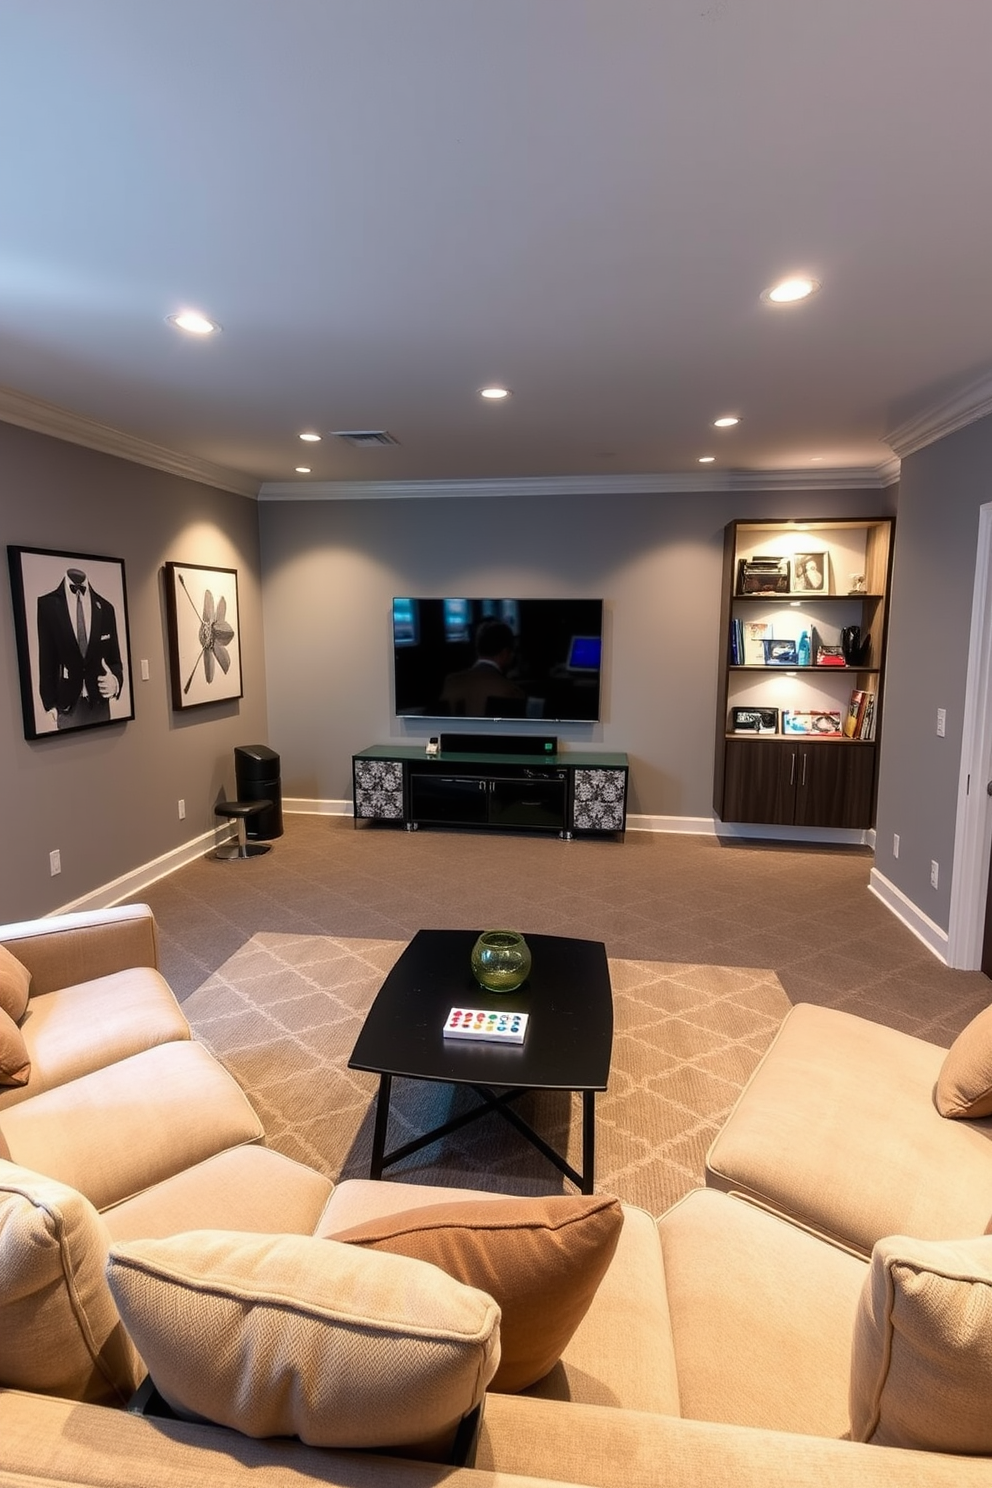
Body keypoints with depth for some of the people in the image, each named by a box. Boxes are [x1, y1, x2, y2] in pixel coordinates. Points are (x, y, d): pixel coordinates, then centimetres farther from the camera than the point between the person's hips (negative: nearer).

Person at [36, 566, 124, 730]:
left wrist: (115, 681, -11)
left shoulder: (105, 608, 7)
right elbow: (44, 661, 0)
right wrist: (50, 705, -5)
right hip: (65, 706, -2)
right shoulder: (46, 604, -2)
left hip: (99, 706, 2)